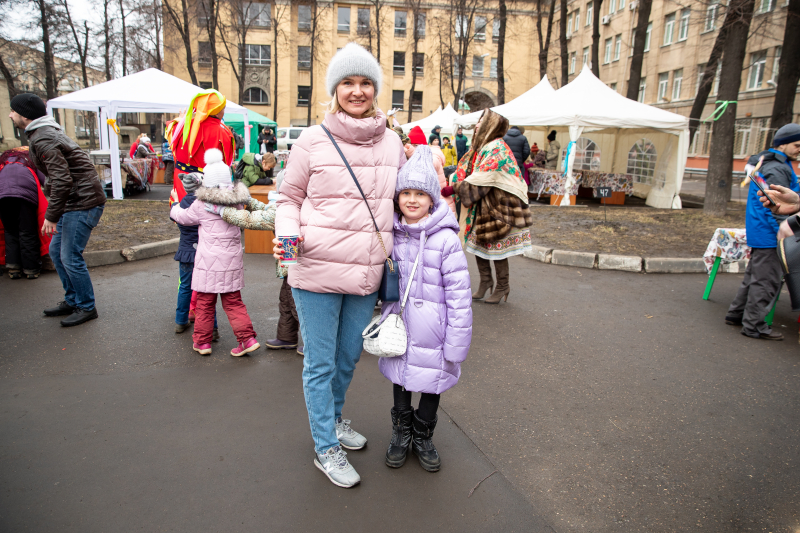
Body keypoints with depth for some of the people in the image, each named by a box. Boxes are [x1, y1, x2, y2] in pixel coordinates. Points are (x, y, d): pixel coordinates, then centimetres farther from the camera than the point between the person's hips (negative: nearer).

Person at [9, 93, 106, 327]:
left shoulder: (43, 140, -16)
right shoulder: (44, 134, 17)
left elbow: (62, 180, -24)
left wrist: (51, 216, -19)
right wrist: (54, 213, 19)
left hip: (83, 203, -11)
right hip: (75, 202, 11)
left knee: (70, 257, -5)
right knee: (56, 251, 16)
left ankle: (86, 308, 8)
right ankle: (72, 300, 26)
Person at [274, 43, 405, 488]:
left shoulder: (391, 143, 6)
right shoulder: (313, 141, -5)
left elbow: (399, 199, 18)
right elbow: (290, 198, 4)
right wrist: (289, 233, -16)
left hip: (366, 274, 4)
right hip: (317, 272, -4)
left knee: (349, 357, 21)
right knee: (321, 363, 8)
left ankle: (334, 418, 47)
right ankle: (326, 448, 28)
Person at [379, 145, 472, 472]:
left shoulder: (446, 239, -16)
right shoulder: (391, 234, 0)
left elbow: (459, 295, -15)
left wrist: (456, 344, -14)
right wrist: (385, 318, 14)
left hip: (432, 332, -4)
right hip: (399, 327, 4)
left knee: (432, 382, 12)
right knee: (400, 377, 18)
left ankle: (422, 435, 37)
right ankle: (401, 431, 41)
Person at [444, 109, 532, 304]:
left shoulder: (496, 148, -15)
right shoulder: (481, 147, 14)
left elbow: (482, 179, -23)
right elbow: (465, 171, 13)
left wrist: (454, 189, -22)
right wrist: (451, 185, -4)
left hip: (497, 207, -9)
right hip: (481, 206, 9)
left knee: (495, 244, 0)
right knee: (478, 242, 10)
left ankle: (502, 287, 15)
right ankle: (485, 282, 24)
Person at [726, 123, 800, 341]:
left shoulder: (766, 164, 17)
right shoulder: (776, 169, -16)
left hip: (759, 231, 11)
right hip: (769, 234, -11)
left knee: (755, 275, 18)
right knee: (766, 280, -4)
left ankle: (736, 313, 25)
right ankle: (754, 325, 2)